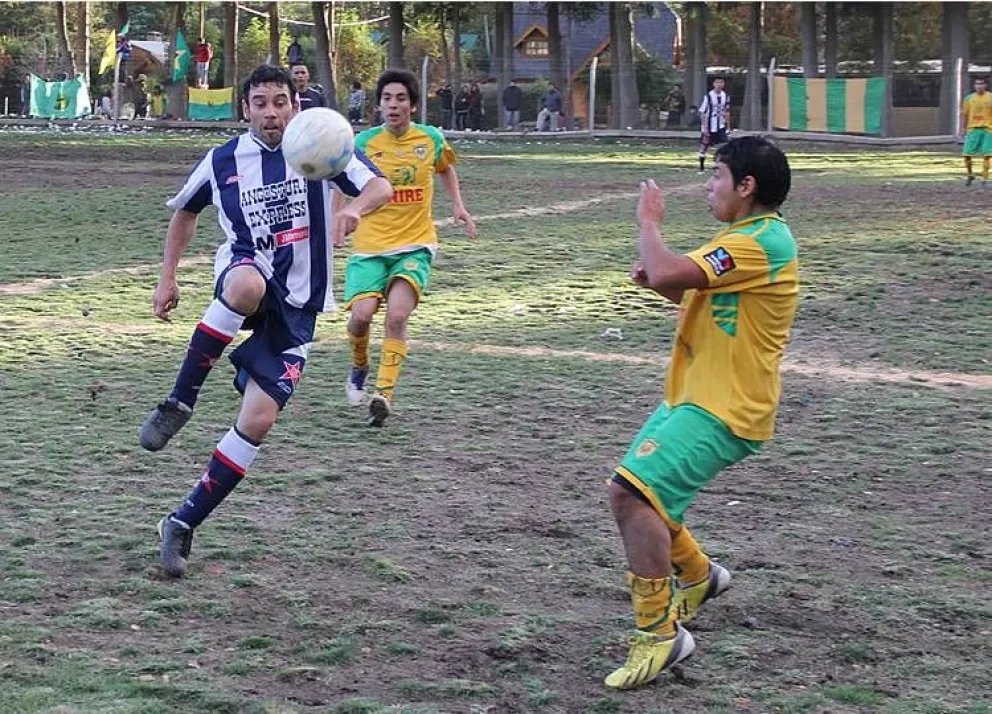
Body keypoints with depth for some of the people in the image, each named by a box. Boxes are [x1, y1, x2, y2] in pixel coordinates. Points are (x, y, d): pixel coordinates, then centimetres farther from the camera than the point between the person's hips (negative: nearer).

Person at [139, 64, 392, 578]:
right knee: (247, 282, -41)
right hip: (245, 276, 0)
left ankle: (183, 524, 3)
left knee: (258, 420, -11)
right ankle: (178, 405, -28)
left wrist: (354, 208, -33)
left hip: (295, 308, 1)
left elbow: (381, 187, -11)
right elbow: (185, 212, 20)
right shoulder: (223, 161, 3)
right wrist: (167, 279, 12)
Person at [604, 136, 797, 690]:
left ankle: (661, 634, -15)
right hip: (691, 397, 11)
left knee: (635, 495, -22)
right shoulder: (749, 238, 15)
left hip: (724, 411, -11)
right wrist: (661, 281, 8)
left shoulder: (762, 242, -19)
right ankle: (698, 575, 38)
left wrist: (650, 221, -10)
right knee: (630, 494, 17)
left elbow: (666, 273, -29)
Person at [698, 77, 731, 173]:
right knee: (704, 146, 4)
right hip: (709, 127, -3)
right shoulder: (708, 96, -13)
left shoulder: (725, 96, 1)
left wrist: (728, 126, 9)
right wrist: (704, 127, -13)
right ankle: (701, 167, 16)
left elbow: (727, 112, 11)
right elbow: (702, 112, -10)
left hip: (721, 126, 3)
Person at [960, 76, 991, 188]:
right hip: (973, 129, 1)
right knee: (967, 154, -3)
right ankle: (970, 175, 21)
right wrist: (963, 129, 5)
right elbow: (964, 115, 10)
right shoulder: (969, 98, 5)